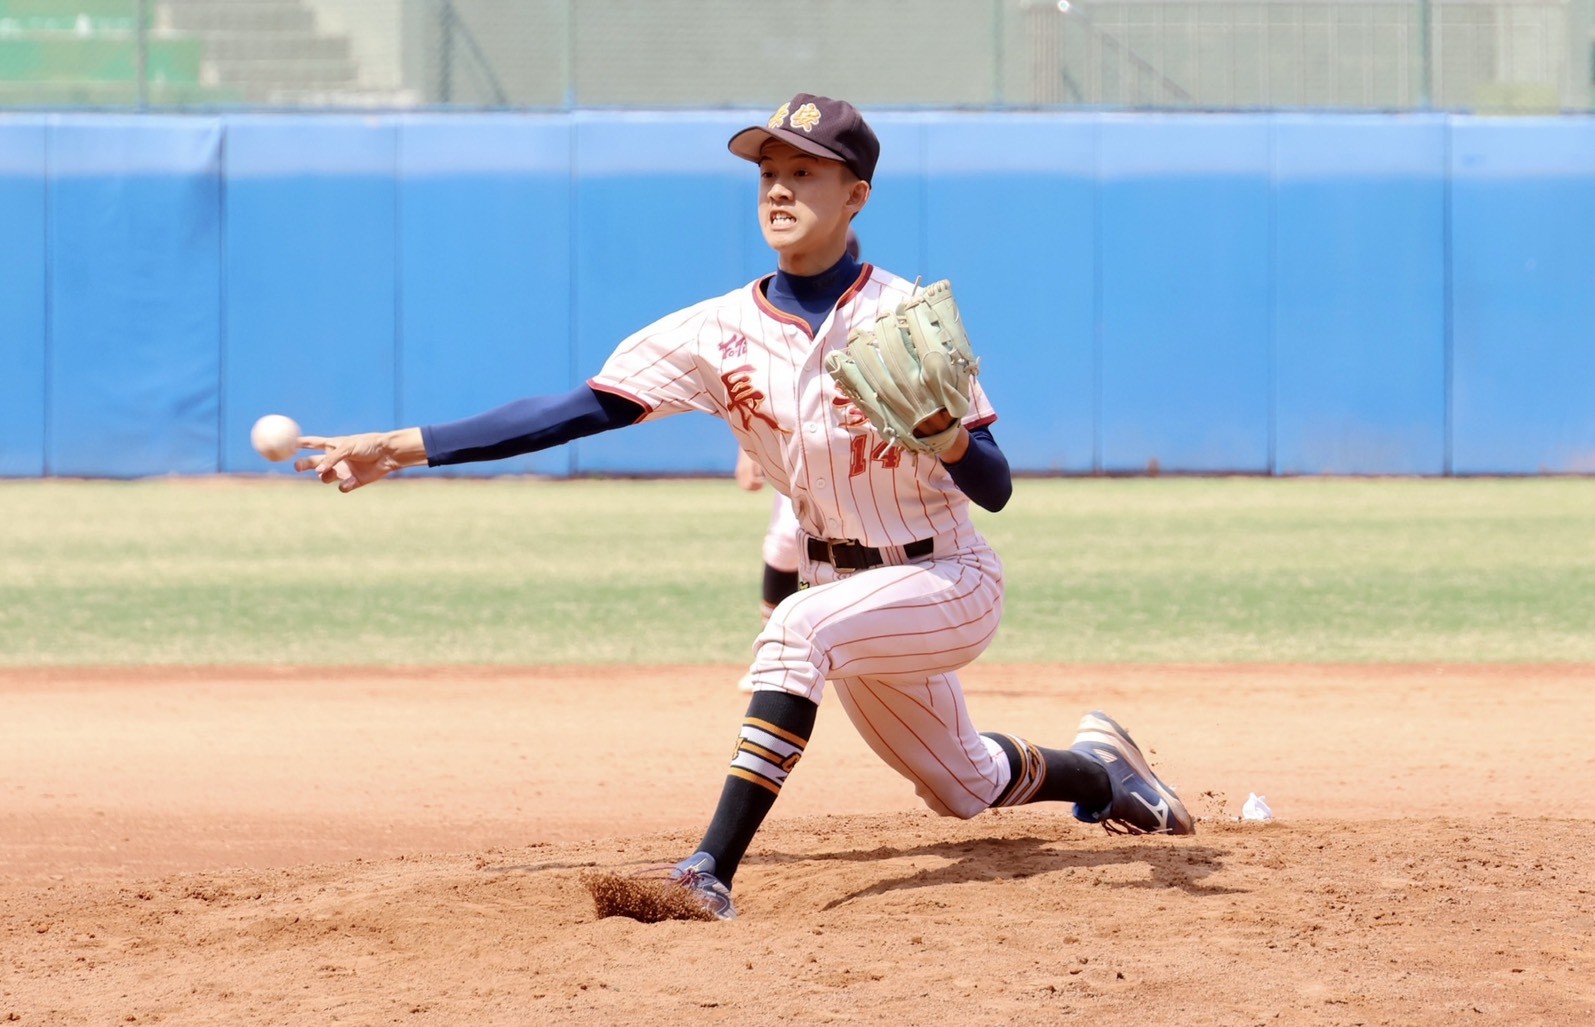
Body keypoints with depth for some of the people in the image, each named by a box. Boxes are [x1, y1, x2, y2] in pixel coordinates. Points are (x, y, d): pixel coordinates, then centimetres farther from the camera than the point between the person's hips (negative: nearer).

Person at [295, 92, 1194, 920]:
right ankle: (1101, 771, 54)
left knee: (801, 627, -33)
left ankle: (713, 873, -34)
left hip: (951, 582, -6)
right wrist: (408, 447, -19)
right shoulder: (725, 333, -7)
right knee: (965, 788, 21)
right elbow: (581, 409, -12)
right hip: (846, 584, 6)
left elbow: (996, 491, -16)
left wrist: (942, 429, -39)